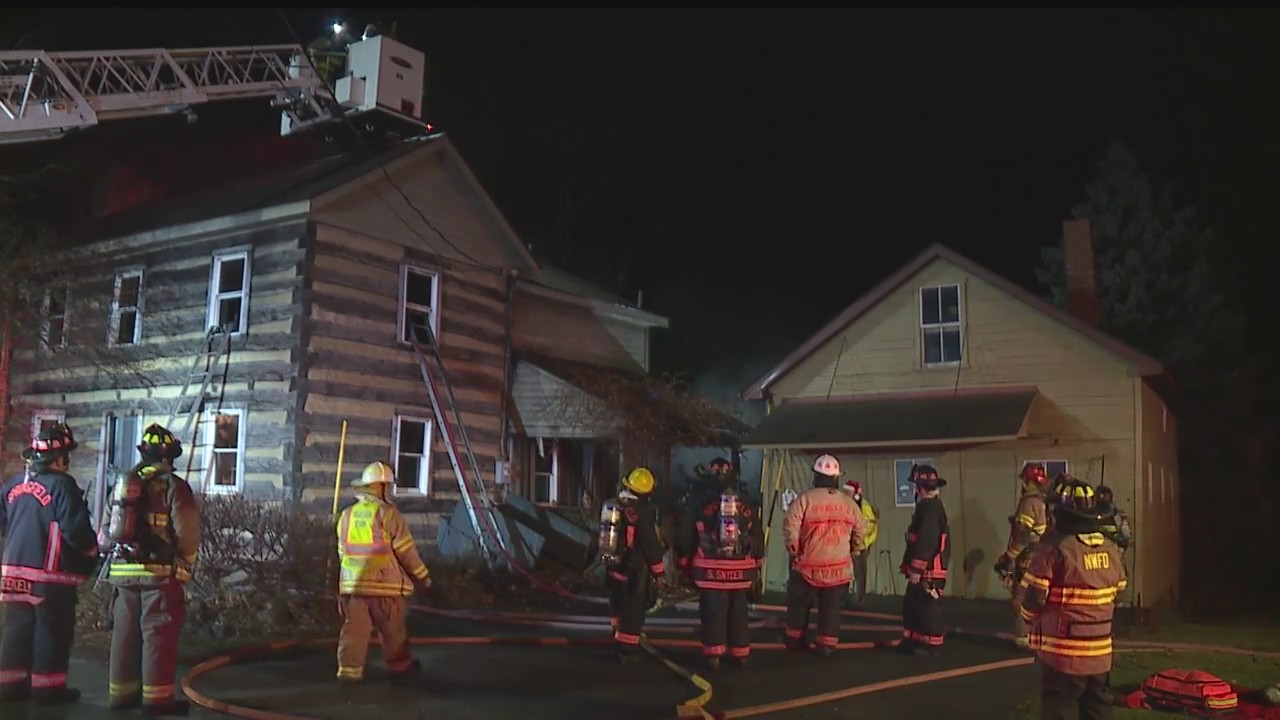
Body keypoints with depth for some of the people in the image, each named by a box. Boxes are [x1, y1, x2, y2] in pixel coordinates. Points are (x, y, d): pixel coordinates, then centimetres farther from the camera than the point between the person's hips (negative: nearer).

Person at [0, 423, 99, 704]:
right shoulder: (61, 484, -17)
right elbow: (76, 529, -19)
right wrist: (92, 550, -2)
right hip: (50, 572, -7)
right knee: (52, 630, 2)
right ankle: (48, 687, 7)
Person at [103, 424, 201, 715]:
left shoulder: (123, 484, 11)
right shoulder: (174, 486, -8)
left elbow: (107, 531, 14)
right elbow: (187, 532, -11)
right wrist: (187, 564, 4)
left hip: (122, 571, 6)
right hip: (160, 572, -6)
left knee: (124, 633, 12)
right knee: (158, 634, -3)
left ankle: (121, 692, 18)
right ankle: (157, 696, -2)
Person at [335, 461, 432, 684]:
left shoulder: (347, 515, 8)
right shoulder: (388, 514, -11)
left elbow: (342, 553, 16)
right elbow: (406, 551, -9)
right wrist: (422, 575, 3)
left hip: (352, 584, 5)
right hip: (384, 584, -5)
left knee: (354, 629, 7)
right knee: (393, 630, 9)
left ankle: (349, 670, 3)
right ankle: (399, 667, 21)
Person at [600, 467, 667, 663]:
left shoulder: (611, 506, 0)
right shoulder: (642, 512, -20)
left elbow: (605, 534, 11)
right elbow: (650, 544, -16)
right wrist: (658, 570, -5)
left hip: (612, 565, 7)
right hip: (634, 568, -6)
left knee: (619, 605, 23)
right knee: (634, 609, 4)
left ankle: (620, 639, 38)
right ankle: (627, 649, 6)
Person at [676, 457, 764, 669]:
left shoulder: (700, 504, -4)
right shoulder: (748, 507, 5)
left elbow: (686, 536, 0)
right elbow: (758, 538, 12)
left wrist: (686, 563, 11)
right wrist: (756, 565, 22)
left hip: (710, 569, -3)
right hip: (741, 570, 3)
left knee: (713, 612, 4)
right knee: (738, 612, 12)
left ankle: (713, 654, 4)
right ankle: (740, 654, 19)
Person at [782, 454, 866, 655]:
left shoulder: (805, 499, -11)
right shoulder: (849, 503, 3)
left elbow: (790, 527, -16)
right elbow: (861, 531, 10)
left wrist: (794, 552, -2)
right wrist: (851, 553, 22)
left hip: (808, 566, -2)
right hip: (839, 568, 2)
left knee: (799, 605, 14)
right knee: (831, 608, 10)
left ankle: (795, 642, 22)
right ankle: (826, 645, 10)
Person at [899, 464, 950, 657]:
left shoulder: (931, 507, -18)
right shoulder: (927, 505, 16)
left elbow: (926, 541, -24)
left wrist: (916, 569, -22)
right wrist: (912, 567, 23)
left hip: (928, 570, -11)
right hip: (923, 569, 11)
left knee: (928, 608, -2)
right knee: (912, 605, 16)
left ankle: (930, 645, 5)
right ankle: (912, 641, 24)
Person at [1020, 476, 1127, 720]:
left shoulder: (1055, 547, -16)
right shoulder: (1112, 549, 3)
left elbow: (1033, 599, -12)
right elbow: (1117, 594, 14)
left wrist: (1031, 621, 9)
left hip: (1063, 653, -6)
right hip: (1100, 652, 6)